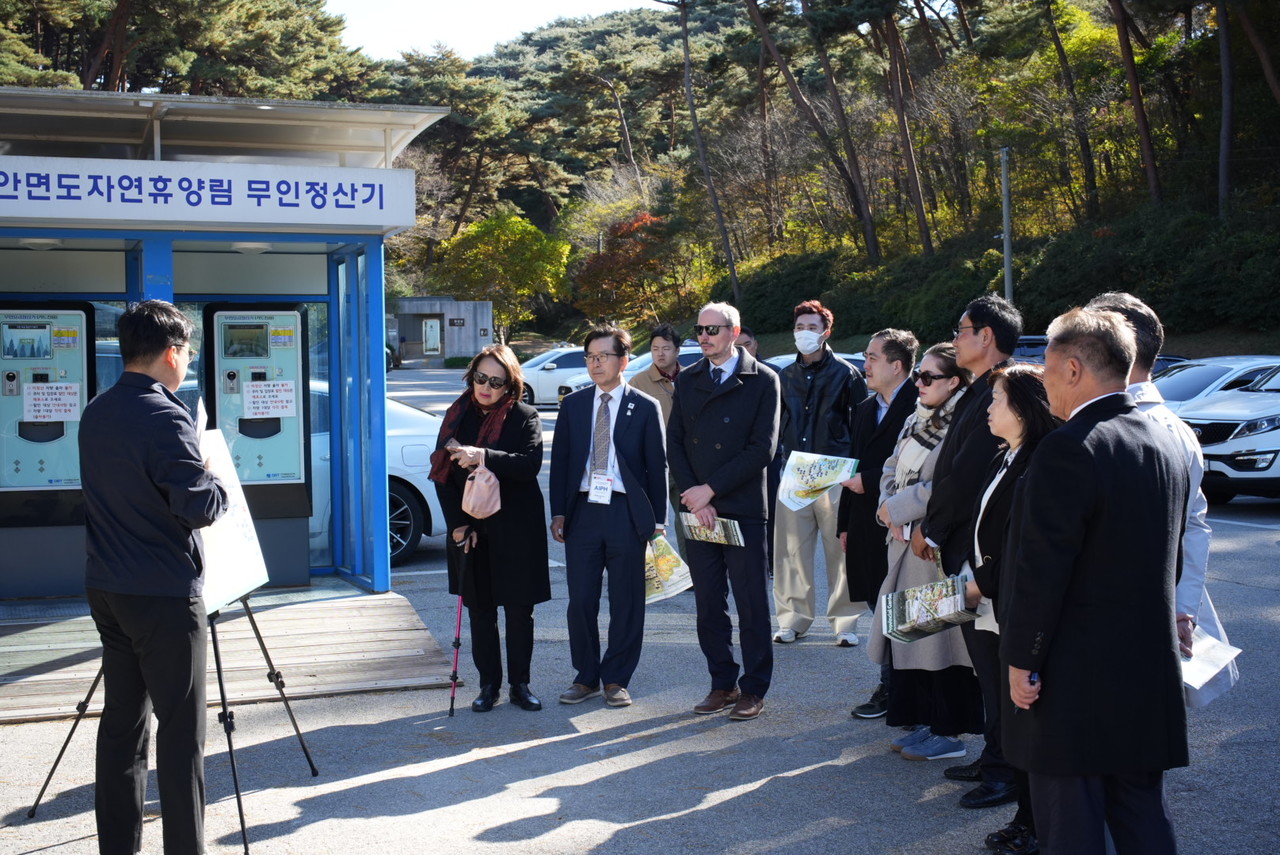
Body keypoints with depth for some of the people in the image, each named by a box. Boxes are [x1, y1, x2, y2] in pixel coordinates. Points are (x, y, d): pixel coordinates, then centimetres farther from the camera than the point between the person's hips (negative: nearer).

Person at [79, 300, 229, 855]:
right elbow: (198, 507, -21)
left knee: (122, 720, 13)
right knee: (181, 729, -2)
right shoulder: (164, 418, -18)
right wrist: (218, 486, 0)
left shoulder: (95, 414, 8)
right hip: (163, 595, -8)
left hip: (106, 589, 8)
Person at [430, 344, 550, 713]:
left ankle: (520, 684, 14)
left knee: (519, 609, 3)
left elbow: (531, 463, -20)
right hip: (471, 530, 3)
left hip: (516, 530, -3)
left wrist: (484, 457, -32)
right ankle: (488, 685, 18)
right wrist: (457, 523, -5)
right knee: (479, 610, 8)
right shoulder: (458, 416, 5)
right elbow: (442, 473, 4)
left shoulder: (525, 417, -4)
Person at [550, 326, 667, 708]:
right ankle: (586, 677, 18)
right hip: (582, 511, 2)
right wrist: (558, 513, 3)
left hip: (627, 515, -2)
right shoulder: (573, 405, 9)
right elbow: (559, 461, 10)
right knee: (580, 601, 4)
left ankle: (616, 680, 16)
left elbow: (657, 467, 2)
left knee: (626, 603, 4)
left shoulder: (645, 408, 1)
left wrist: (657, 520, -2)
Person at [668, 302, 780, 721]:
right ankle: (723, 684, 18)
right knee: (708, 604, 8)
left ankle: (754, 688, 11)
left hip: (743, 510, -4)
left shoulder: (762, 381, -2)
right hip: (699, 510, 4)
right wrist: (694, 497, -5)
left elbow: (762, 448, -9)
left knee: (751, 604, 1)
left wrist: (711, 489, -12)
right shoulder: (687, 380, 11)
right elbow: (675, 442, 8)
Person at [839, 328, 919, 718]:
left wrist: (868, 481, -15)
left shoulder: (919, 406, -12)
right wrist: (845, 524, 15)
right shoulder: (864, 409, 16)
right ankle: (889, 688, 20)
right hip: (866, 529, 8)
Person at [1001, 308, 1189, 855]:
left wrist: (1021, 659, -10)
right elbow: (1169, 555, 14)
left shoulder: (1067, 451, -19)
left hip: (1075, 681, -8)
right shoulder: (1166, 446, 7)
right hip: (1151, 672, 8)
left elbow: (1041, 569, -19)